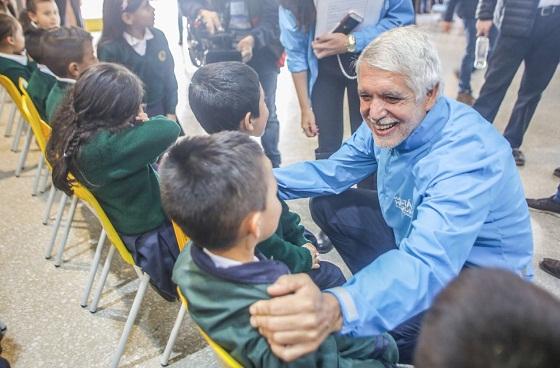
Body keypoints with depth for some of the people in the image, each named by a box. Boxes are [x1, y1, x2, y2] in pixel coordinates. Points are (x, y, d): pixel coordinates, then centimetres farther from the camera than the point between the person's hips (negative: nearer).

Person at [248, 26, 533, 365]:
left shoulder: (469, 156, -35)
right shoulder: (389, 124, -12)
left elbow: (425, 265, -47)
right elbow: (333, 172, -1)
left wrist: (335, 309, -66)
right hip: (412, 235, 7)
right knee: (327, 204, 4)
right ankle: (385, 285, 13)